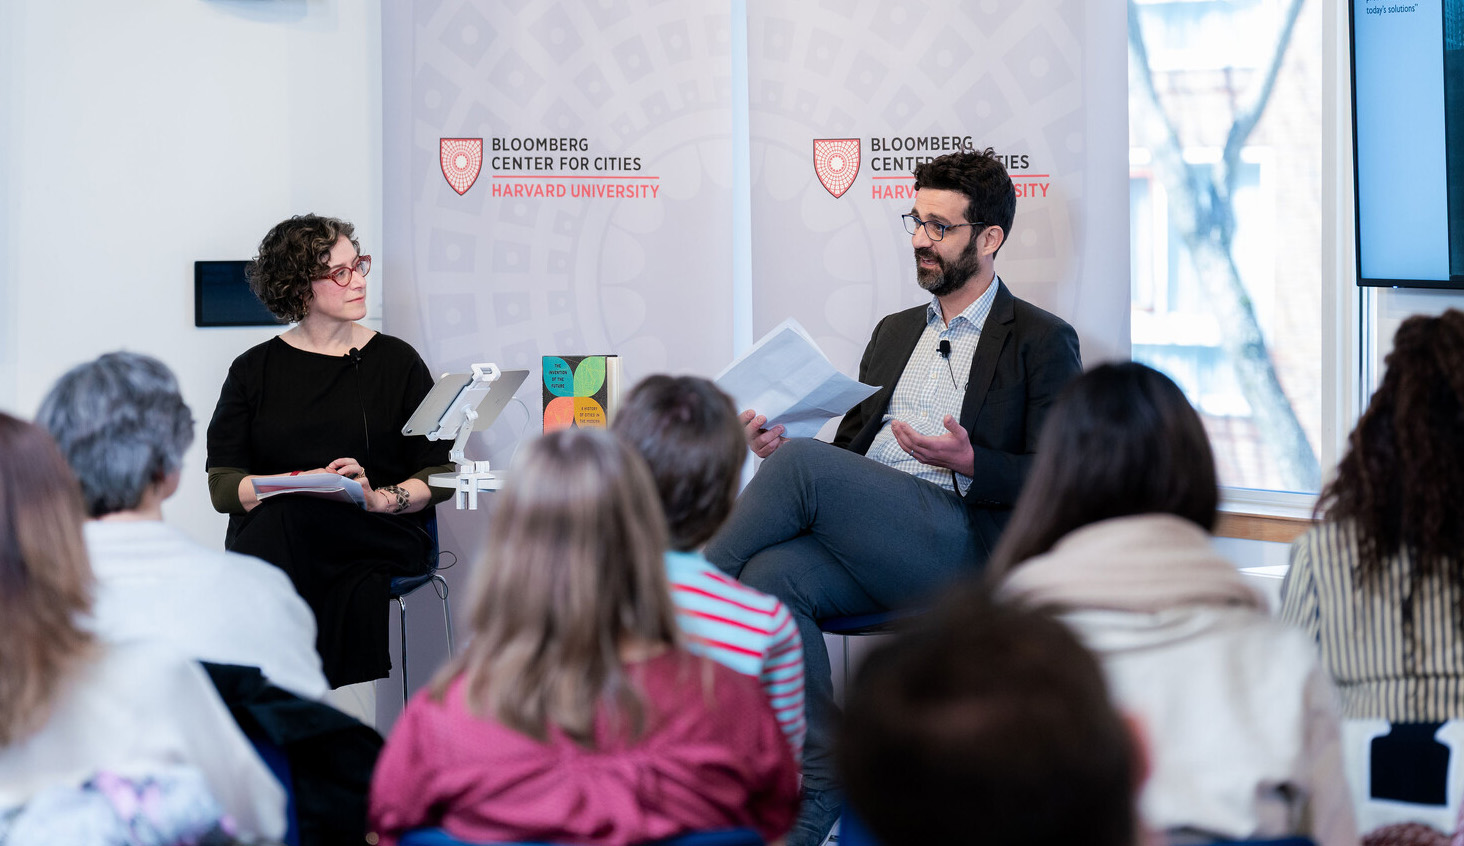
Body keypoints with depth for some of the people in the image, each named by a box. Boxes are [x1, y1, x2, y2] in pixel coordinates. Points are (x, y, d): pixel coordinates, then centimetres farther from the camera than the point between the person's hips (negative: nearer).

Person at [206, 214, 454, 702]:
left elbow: (440, 474, 8)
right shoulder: (255, 370, 13)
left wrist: (378, 497, -13)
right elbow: (222, 484, 5)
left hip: (379, 537, -1)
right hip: (274, 535, 1)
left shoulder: (396, 361, 12)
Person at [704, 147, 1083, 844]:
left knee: (803, 463, -28)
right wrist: (780, 445, 3)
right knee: (772, 575, -28)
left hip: (958, 545, -6)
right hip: (863, 542, 6)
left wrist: (970, 463, -18)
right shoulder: (895, 332, 29)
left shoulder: (1041, 342, 9)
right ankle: (818, 787, -24)